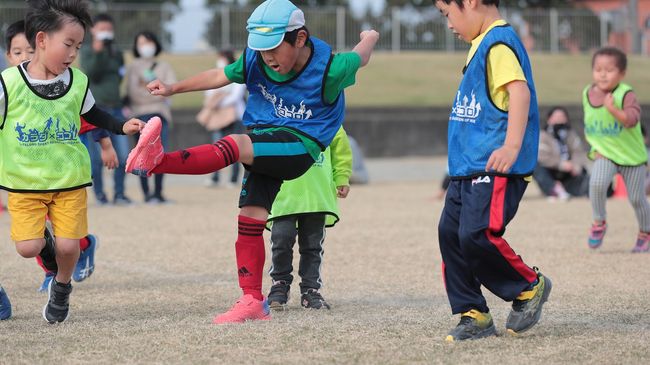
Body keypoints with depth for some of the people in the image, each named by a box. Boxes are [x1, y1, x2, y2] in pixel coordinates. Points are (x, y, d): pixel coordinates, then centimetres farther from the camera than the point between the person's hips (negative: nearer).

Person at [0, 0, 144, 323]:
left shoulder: (78, 82, -2)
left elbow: (91, 114, 17)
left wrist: (122, 127, 5)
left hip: (70, 179, 2)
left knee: (68, 245, -5)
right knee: (28, 246, -12)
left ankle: (61, 287, 27)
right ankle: (46, 247, 25)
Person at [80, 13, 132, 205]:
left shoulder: (117, 54, 17)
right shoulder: (87, 52, 2)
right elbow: (90, 74, -13)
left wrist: (127, 102, 18)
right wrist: (97, 52, -19)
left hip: (116, 109, 5)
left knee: (123, 155, -3)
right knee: (97, 156, -4)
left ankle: (119, 193, 6)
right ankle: (99, 193, 6)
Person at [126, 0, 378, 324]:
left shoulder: (328, 68, -17)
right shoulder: (255, 60, -6)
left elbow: (359, 58, 3)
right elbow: (219, 76, 7)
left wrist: (370, 38, 26)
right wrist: (174, 89, 0)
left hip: (300, 146, -6)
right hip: (264, 147, 6)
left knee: (234, 146, -31)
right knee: (250, 220, -1)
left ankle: (156, 162, -44)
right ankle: (252, 302, 6)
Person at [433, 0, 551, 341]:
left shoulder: (499, 43, -13)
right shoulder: (484, 44, 18)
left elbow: (520, 92, -25)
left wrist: (511, 147, -33)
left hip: (496, 167, -10)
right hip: (469, 166, 10)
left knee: (476, 235, -17)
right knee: (450, 233, 5)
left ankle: (530, 286, 6)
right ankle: (473, 315, 11)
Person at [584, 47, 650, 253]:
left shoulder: (626, 94, -18)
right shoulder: (587, 93, -2)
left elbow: (632, 119, -32)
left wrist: (613, 108, -44)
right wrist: (594, 145, 9)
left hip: (632, 156, -3)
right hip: (604, 154, 3)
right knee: (596, 183, -25)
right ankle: (599, 223, -3)